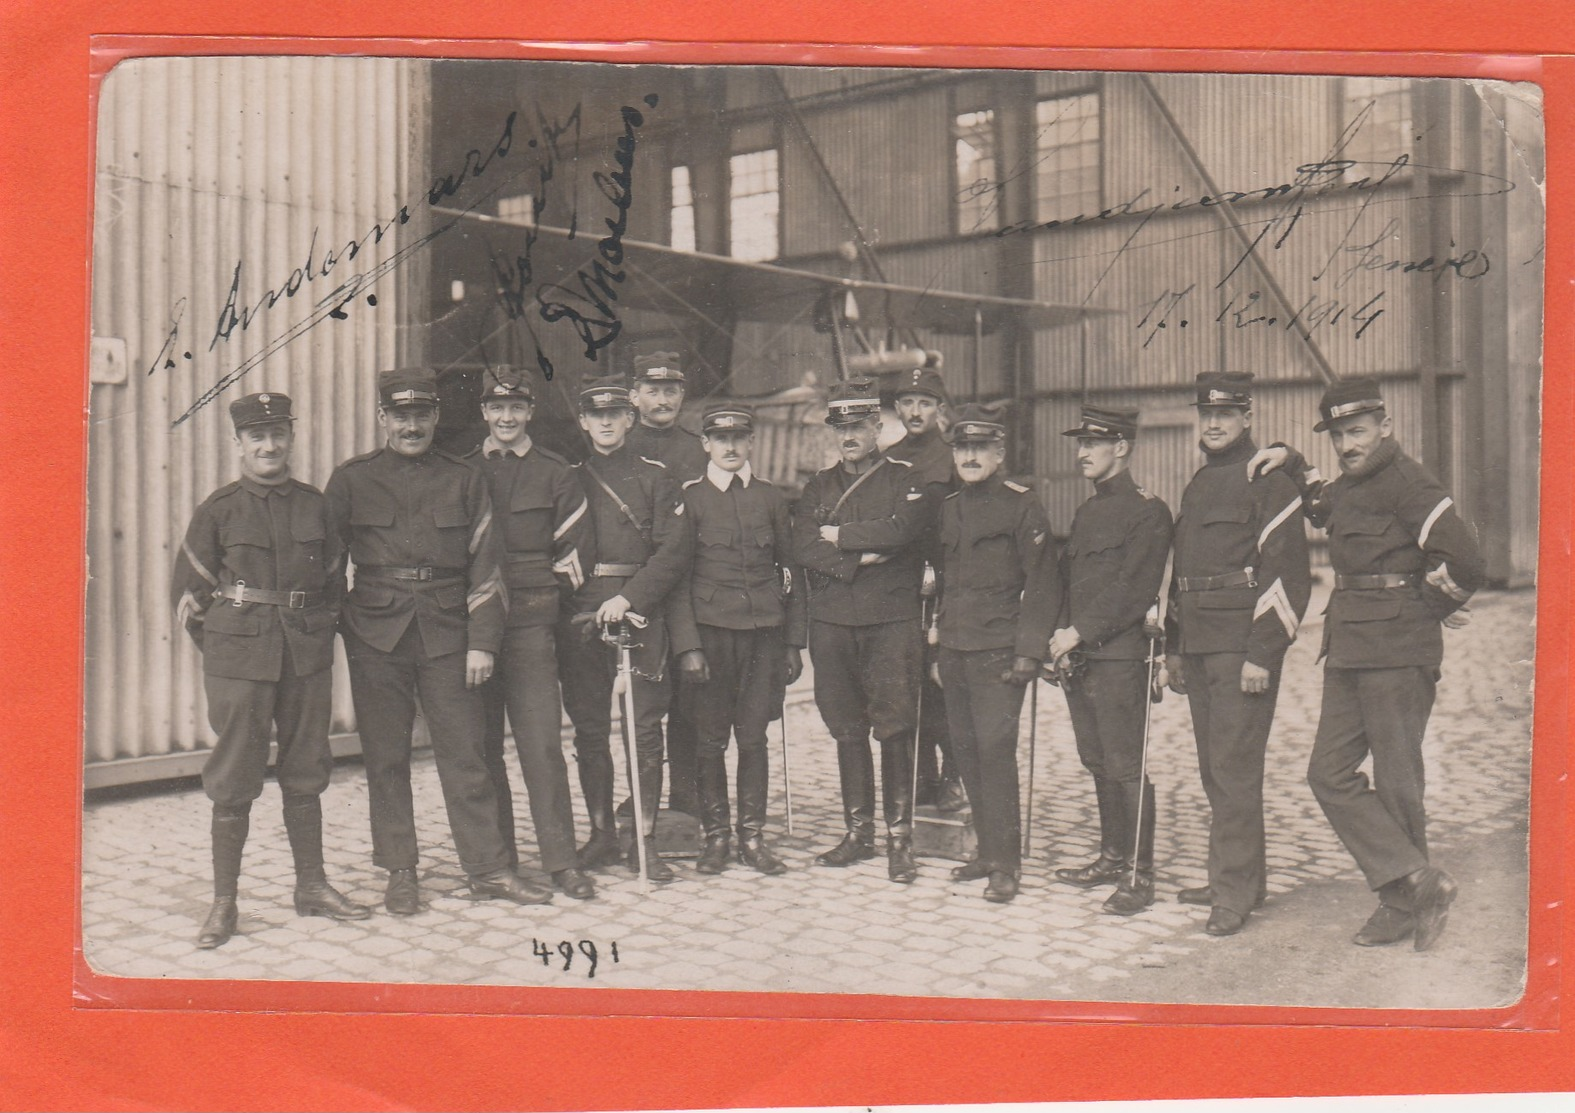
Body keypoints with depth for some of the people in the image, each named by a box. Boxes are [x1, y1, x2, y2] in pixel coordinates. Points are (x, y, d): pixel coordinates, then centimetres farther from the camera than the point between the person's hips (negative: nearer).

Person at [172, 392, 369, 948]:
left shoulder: (315, 505, 6)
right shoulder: (218, 510, -1)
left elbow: (334, 581, 17)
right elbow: (187, 590, 4)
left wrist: (316, 633, 8)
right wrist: (222, 646, 2)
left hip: (308, 657, 3)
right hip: (238, 661, -3)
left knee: (305, 774, 11)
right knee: (233, 782, 0)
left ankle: (312, 886, 23)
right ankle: (223, 903, 9)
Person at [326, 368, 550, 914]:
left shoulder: (465, 480, 7)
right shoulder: (351, 480, 5)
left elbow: (484, 566, 5)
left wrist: (482, 642, -1)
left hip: (446, 634, 0)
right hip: (376, 636, 0)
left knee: (465, 753, 1)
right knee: (385, 758, 5)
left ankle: (488, 868, 9)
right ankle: (400, 872, 15)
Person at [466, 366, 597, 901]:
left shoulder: (554, 473, 6)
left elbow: (578, 548, 7)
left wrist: (538, 593, 4)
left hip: (531, 623, -3)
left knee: (542, 742, -8)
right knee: (480, 745, 5)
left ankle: (561, 858, -3)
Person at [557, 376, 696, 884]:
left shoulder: (655, 477, 6)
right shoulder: (567, 479, 14)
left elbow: (676, 547, -4)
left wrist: (629, 598, -14)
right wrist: (568, 602, -1)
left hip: (642, 610, -2)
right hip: (580, 615, 2)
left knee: (646, 729, -3)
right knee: (589, 730, 5)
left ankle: (645, 841, 3)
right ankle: (601, 834, 16)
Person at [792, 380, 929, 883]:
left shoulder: (906, 479, 5)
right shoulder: (818, 487, 16)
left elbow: (900, 530, -15)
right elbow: (803, 548, 1)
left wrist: (839, 535, -5)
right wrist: (857, 561, -11)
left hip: (892, 620, -3)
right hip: (831, 622, 4)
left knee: (894, 728, -7)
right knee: (848, 730, 7)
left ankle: (900, 838, -1)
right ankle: (858, 832, 17)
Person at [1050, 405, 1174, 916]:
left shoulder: (1147, 511, -7)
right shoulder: (1086, 512, 19)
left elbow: (1133, 591, -14)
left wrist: (1080, 632, -16)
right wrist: (1062, 635, 6)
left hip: (1119, 656, -8)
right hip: (1078, 656, 8)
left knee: (1125, 765, -6)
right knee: (1096, 760, 13)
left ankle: (1138, 875, 0)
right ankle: (1112, 857, 24)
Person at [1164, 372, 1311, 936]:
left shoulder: (1269, 482, -7)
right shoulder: (1197, 486, 19)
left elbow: (1290, 574, -13)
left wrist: (1263, 653, -18)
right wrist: (1174, 645, 21)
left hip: (1242, 647, -8)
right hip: (1199, 647, 8)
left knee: (1234, 767, -8)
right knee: (1214, 767, 12)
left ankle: (1234, 893, -3)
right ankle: (1242, 875, 22)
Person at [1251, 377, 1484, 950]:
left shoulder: (1407, 482, -11)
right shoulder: (1349, 486, 16)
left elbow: (1465, 560, -20)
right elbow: (1321, 505, 42)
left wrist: (1429, 607, -4)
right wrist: (1290, 461, 27)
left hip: (1399, 652, -9)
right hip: (1348, 650, 9)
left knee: (1396, 782, 1)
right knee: (1330, 773, 3)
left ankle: (1403, 905, 13)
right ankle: (1419, 881, 7)